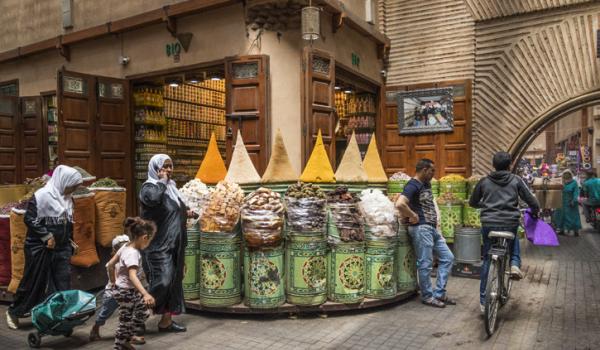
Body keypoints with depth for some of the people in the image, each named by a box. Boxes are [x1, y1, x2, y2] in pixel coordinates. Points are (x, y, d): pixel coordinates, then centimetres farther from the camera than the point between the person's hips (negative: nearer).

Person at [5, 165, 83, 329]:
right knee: (33, 282, 8)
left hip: (62, 249, 6)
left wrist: (70, 242, 16)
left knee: (63, 283, 3)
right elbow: (29, 219, -15)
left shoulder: (67, 198, 7)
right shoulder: (42, 195, -14)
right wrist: (46, 236, -17)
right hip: (40, 248, -6)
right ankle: (13, 312, 30)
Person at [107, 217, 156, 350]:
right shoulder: (133, 253, -27)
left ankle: (128, 337, 37)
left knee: (144, 313, 21)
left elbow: (110, 265, 10)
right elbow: (132, 276, -40)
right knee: (125, 322, 4)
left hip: (130, 291, 10)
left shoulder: (126, 247, 0)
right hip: (126, 292, -10)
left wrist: (114, 281, 24)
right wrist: (145, 294, -49)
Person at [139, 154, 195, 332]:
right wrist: (162, 181, -18)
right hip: (158, 244, -8)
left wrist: (185, 213, 7)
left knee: (174, 281, 9)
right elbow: (152, 198, -35)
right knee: (162, 281, -13)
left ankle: (166, 321, 19)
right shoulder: (149, 186, -9)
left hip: (174, 244, 8)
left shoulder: (171, 186, 13)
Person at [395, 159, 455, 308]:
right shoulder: (413, 185, -15)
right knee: (426, 264, -1)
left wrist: (434, 219, 15)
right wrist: (413, 216, -18)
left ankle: (439, 293, 19)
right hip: (421, 229, -10)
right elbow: (399, 204, -31)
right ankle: (427, 296, 15)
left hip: (432, 228, 10)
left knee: (447, 258, 11)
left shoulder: (427, 184, 14)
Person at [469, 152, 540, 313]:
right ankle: (515, 264, 12)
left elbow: (472, 202, 16)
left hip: (488, 224, 1)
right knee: (514, 238, 37)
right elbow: (531, 201, 3)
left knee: (487, 259, 13)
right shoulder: (516, 180, 4)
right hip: (510, 223, 0)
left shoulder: (484, 181, 7)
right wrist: (534, 212, 25)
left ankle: (483, 300, 15)